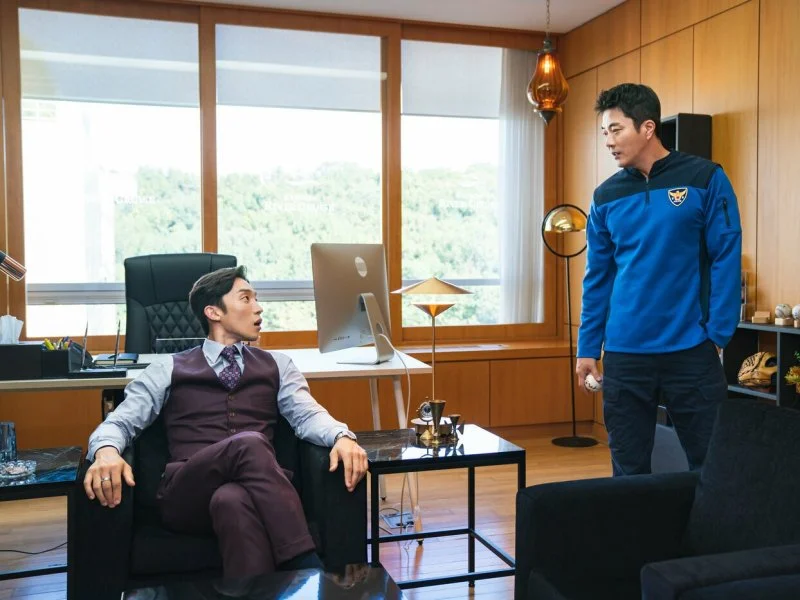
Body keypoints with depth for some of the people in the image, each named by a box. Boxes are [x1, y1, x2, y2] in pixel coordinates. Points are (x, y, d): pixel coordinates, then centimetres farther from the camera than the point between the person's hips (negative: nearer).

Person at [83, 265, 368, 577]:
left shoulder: (276, 364, 22)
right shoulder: (169, 368, 18)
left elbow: (306, 414, 7)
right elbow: (121, 420, 9)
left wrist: (341, 436, -17)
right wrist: (106, 450, -17)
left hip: (257, 488, 1)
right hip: (186, 493, -1)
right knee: (248, 444, -34)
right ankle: (307, 570, -39)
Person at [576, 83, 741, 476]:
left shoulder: (705, 179, -2)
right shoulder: (606, 196, 7)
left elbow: (726, 259, -4)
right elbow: (598, 278, 8)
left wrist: (717, 334, -10)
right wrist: (587, 348, 4)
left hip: (691, 350, -2)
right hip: (624, 354, 3)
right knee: (629, 469, 11)